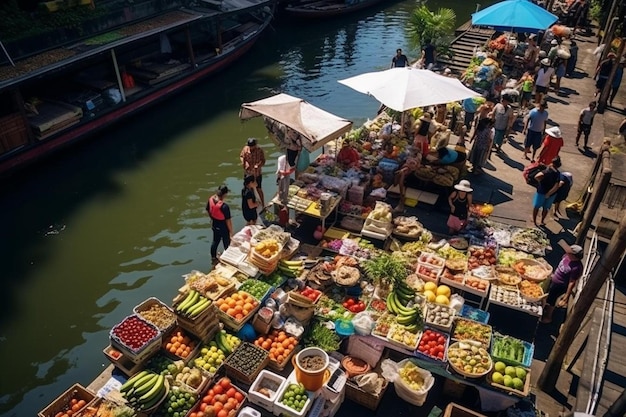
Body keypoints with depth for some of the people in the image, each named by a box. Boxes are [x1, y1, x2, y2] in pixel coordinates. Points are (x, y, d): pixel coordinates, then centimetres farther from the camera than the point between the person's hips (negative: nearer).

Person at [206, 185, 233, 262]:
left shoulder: (211, 199, -15)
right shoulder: (224, 206, -36)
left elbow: (208, 211, 3)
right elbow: (228, 220, -25)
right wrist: (231, 231, -11)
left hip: (214, 225, 7)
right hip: (223, 228, -7)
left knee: (215, 241, 28)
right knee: (227, 245, 16)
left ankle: (213, 258, 48)